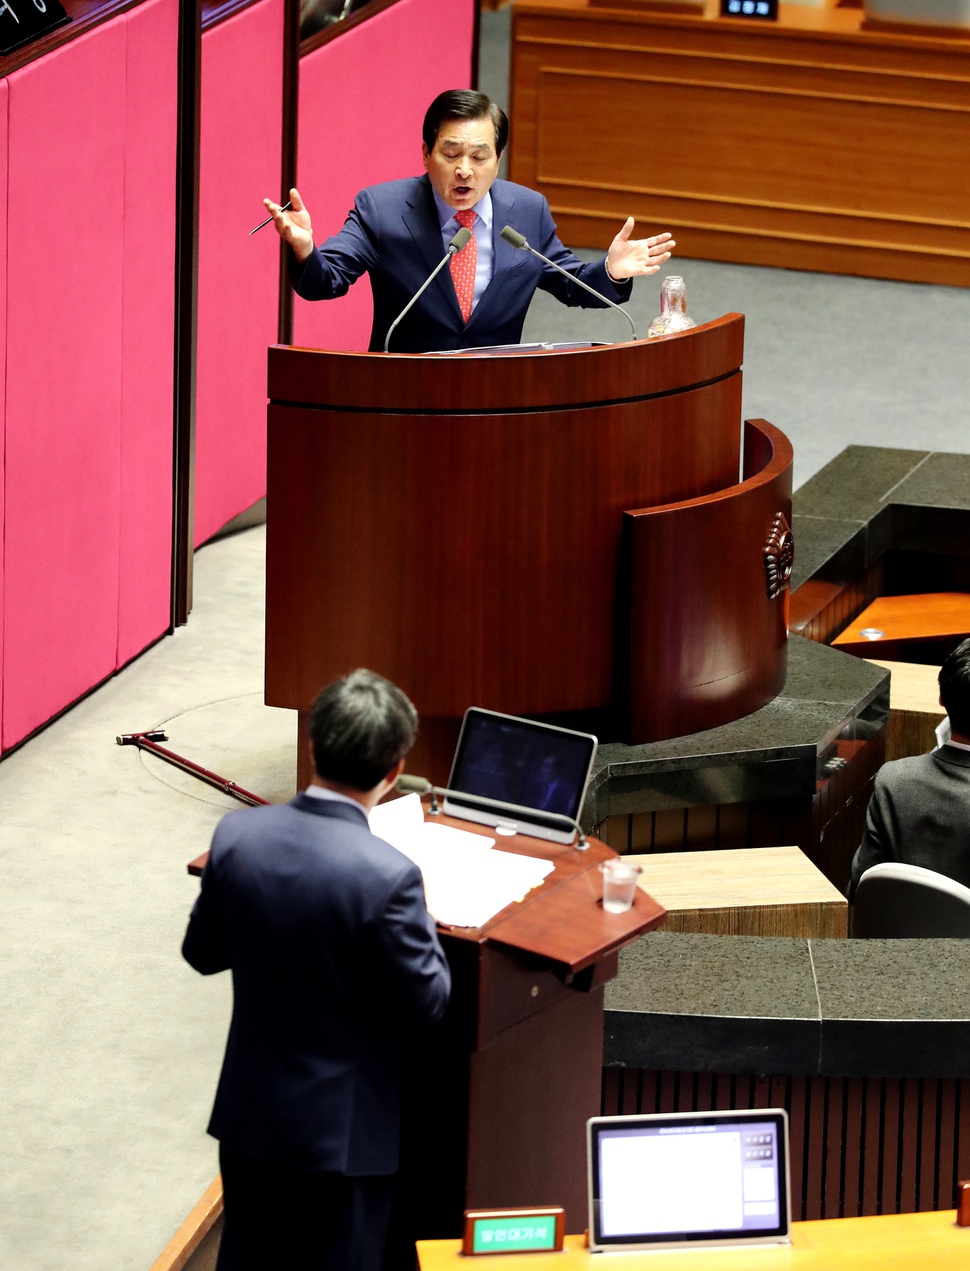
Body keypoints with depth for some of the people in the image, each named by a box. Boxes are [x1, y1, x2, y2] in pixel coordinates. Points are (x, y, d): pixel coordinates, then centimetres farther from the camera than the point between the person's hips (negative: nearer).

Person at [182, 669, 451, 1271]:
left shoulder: (236, 835, -11)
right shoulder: (387, 876, -26)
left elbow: (202, 953, 4)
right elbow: (427, 1002, -15)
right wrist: (420, 920, 0)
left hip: (249, 1110, 5)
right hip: (342, 1128, -5)